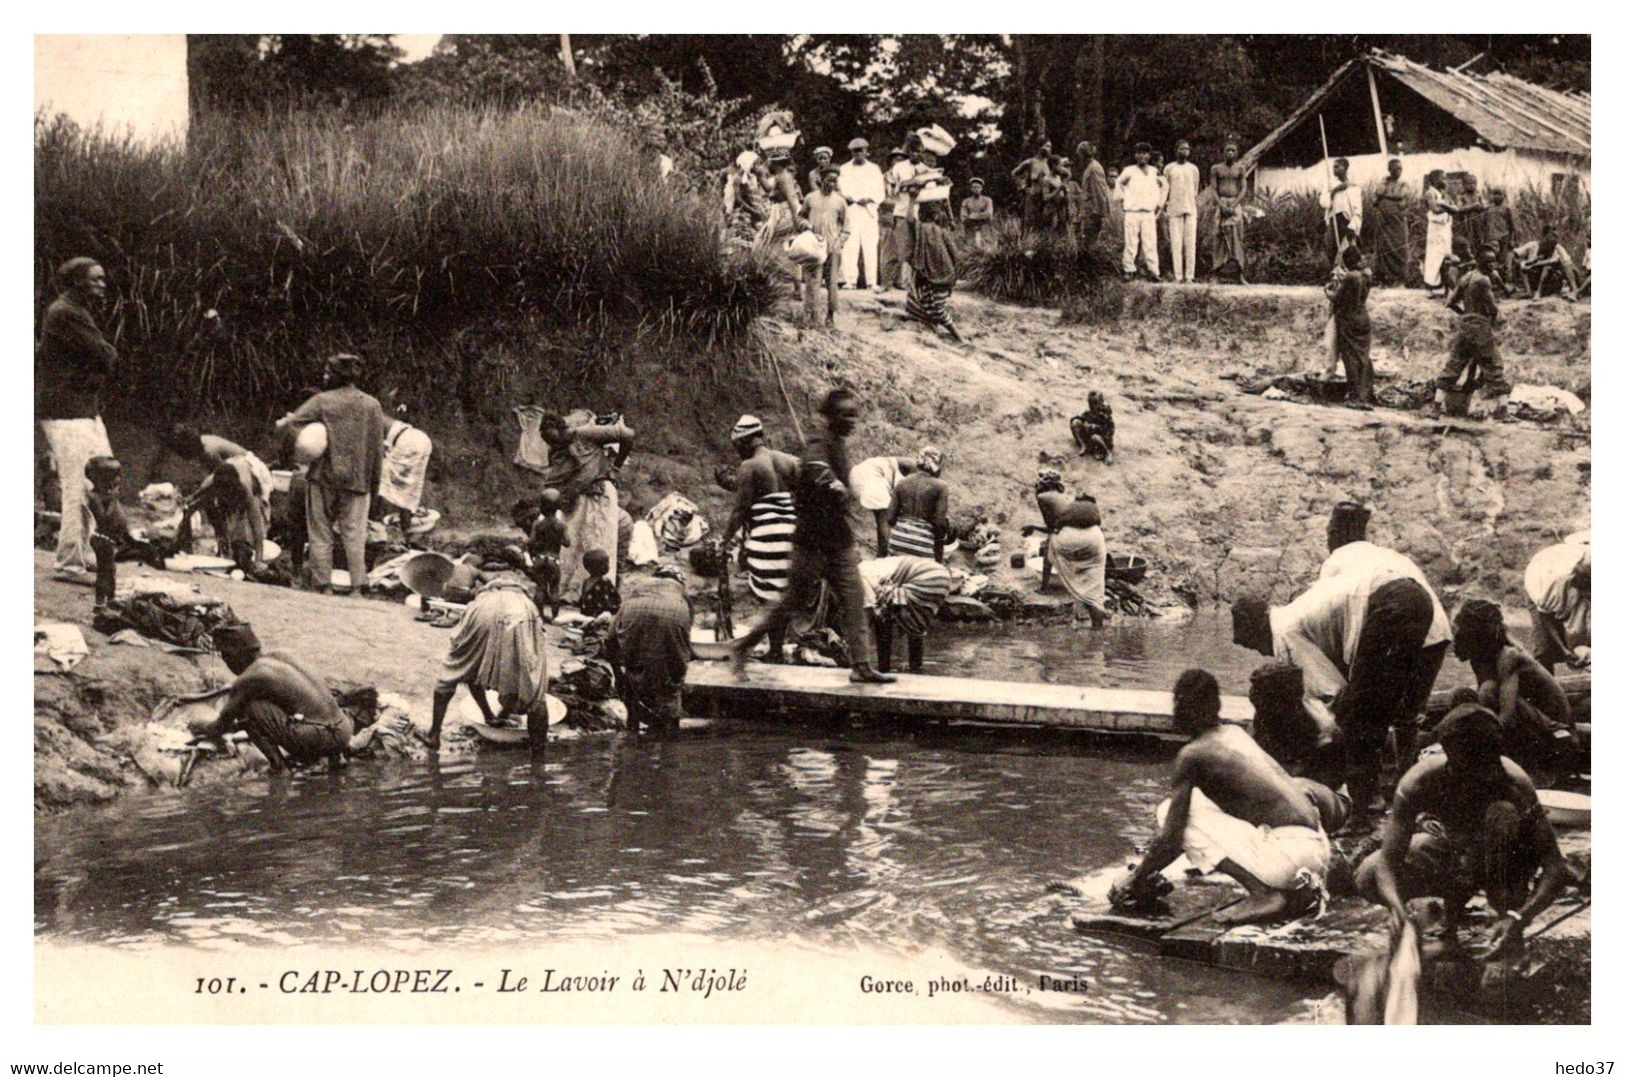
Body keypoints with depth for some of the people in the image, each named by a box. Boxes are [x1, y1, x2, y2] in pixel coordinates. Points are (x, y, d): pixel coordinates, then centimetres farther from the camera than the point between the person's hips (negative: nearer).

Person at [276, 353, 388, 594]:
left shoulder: (322, 401, -7)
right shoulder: (372, 405, 2)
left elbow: (284, 423, -12)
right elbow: (377, 447, 4)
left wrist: (284, 421, 10)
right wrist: (374, 481, 10)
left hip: (324, 476, -2)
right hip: (358, 479, 2)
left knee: (321, 533, 7)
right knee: (354, 534, 5)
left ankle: (325, 586, 6)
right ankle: (356, 587, 1)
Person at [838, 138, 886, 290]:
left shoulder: (874, 169, 17)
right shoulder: (845, 169, 14)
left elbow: (880, 193, 12)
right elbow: (841, 191, 6)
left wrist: (869, 199, -7)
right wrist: (852, 198, -11)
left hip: (869, 212, 1)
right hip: (851, 211, -1)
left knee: (871, 246, -7)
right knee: (850, 246, -12)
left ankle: (872, 282, -8)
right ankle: (850, 280, -12)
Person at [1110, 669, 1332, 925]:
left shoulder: (1191, 755, -5)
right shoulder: (1236, 733, 19)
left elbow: (1170, 837, -6)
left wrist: (1135, 878, 11)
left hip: (1286, 852, -8)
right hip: (1320, 849, 8)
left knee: (1171, 812, 0)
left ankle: (1263, 893, -9)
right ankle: (1300, 886, 13)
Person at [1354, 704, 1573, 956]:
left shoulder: (1514, 783, -35)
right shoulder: (1419, 782, -31)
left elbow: (1556, 867, -36)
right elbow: (1388, 859, -33)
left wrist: (1520, 918, -52)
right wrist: (1397, 907, -55)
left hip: (1500, 857, -3)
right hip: (1448, 847, 3)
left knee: (1503, 812, -37)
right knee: (1367, 878, -22)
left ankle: (1507, 907, -16)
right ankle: (1455, 897, 4)